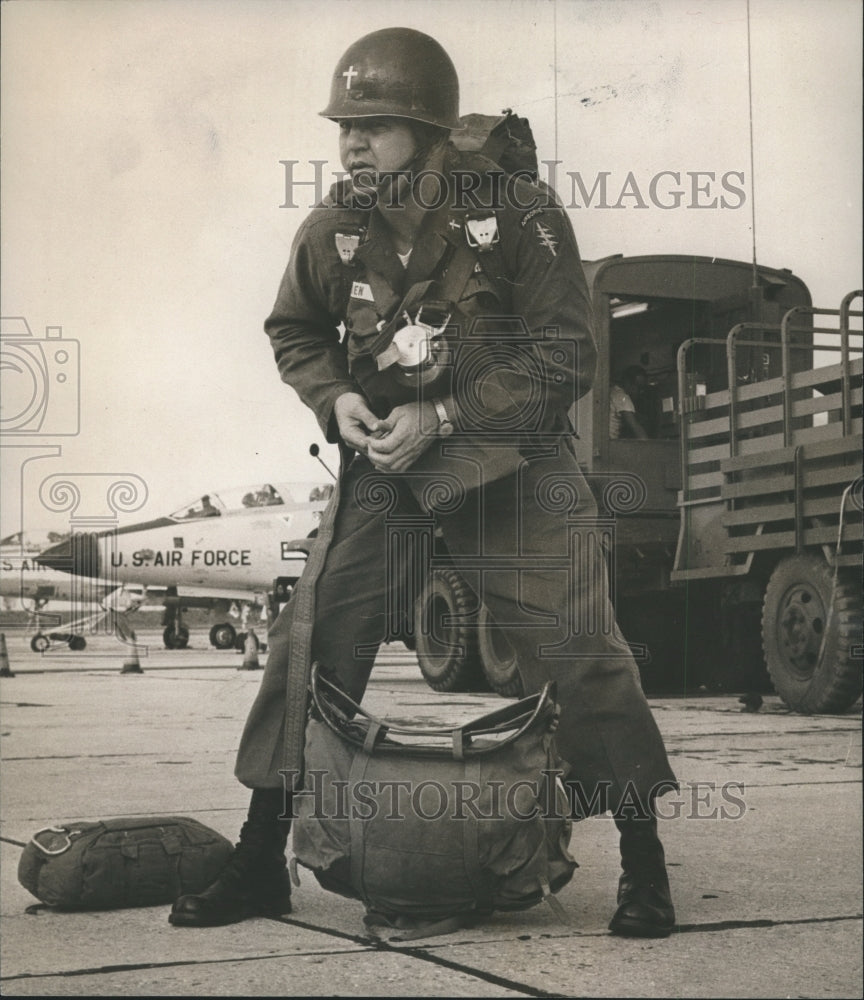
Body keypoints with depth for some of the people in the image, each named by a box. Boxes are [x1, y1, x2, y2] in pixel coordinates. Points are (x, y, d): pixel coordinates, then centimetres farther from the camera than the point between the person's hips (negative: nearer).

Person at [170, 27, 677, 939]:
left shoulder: (520, 217, -14)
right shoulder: (332, 231, -2)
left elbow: (565, 356, -13)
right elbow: (295, 333, 15)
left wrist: (441, 418, -19)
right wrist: (336, 397, -7)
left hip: (511, 456, -3)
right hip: (383, 457, 3)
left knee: (576, 650, -7)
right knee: (308, 643, -3)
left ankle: (643, 863, 11)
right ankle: (259, 862, 10)